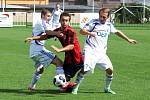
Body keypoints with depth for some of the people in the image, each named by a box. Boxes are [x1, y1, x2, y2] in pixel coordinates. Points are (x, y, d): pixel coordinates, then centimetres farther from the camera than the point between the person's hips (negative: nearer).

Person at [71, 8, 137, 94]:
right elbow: (82, 31, -9)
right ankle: (75, 88, -5)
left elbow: (117, 32, 27)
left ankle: (107, 88, 19)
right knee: (85, 69, -18)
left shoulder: (109, 25, 11)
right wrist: (89, 33, -29)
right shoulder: (93, 22, -5)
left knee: (110, 69, -3)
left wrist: (129, 40, 30)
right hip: (90, 51, -5)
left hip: (102, 52, 5)